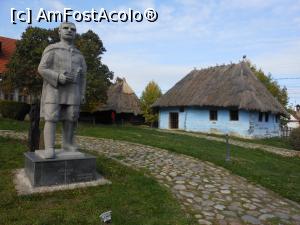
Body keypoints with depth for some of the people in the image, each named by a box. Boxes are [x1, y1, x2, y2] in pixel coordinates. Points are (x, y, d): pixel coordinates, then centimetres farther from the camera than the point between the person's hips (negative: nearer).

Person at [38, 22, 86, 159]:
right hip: (54, 89, -4)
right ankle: (49, 149, -11)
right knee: (51, 118, -11)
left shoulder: (78, 55, 14)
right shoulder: (51, 49, 1)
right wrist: (59, 77, -21)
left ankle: (67, 144, 13)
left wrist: (82, 94, 4)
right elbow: (42, 69, -6)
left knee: (70, 118, 1)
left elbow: (82, 76, 13)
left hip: (71, 91, 4)